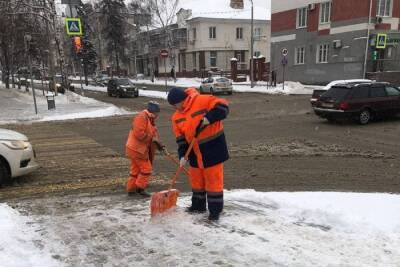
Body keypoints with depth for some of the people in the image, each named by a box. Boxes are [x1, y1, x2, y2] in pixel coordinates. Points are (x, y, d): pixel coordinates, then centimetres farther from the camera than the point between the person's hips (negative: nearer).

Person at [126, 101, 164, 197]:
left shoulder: (151, 120, 14)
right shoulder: (141, 117, -18)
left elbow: (154, 133, 15)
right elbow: (139, 133, -27)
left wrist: (158, 144, -1)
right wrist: (152, 138, -19)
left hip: (138, 149, 10)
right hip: (136, 149, -10)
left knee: (136, 169, 16)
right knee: (146, 168, -5)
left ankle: (131, 188, 24)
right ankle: (140, 188, 4)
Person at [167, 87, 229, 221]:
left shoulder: (202, 101, -15)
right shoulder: (177, 117, 3)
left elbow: (223, 107, -19)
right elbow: (181, 139, 3)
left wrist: (208, 118, -30)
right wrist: (182, 155, -7)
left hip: (213, 148, -6)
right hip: (195, 152, 7)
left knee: (214, 179, 0)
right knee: (196, 179, 17)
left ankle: (215, 210, 10)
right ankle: (198, 205, 34)